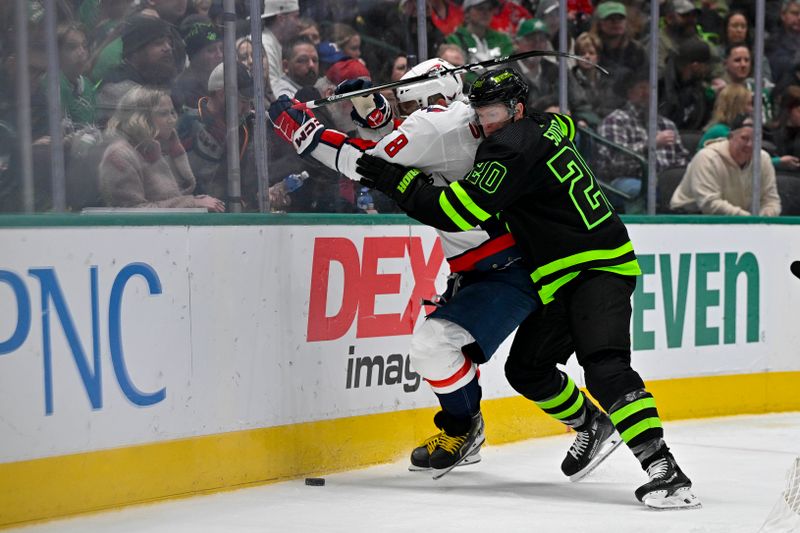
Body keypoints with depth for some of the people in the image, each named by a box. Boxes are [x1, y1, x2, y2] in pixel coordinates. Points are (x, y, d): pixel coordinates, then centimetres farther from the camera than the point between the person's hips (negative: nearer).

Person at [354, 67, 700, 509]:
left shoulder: (513, 146, -17)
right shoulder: (543, 126, 11)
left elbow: (460, 212, -23)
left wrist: (399, 182, -14)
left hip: (598, 268, -10)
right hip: (561, 278, 10)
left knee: (604, 365, -28)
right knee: (526, 369, 15)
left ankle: (663, 469, -36)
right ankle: (590, 424, 38)